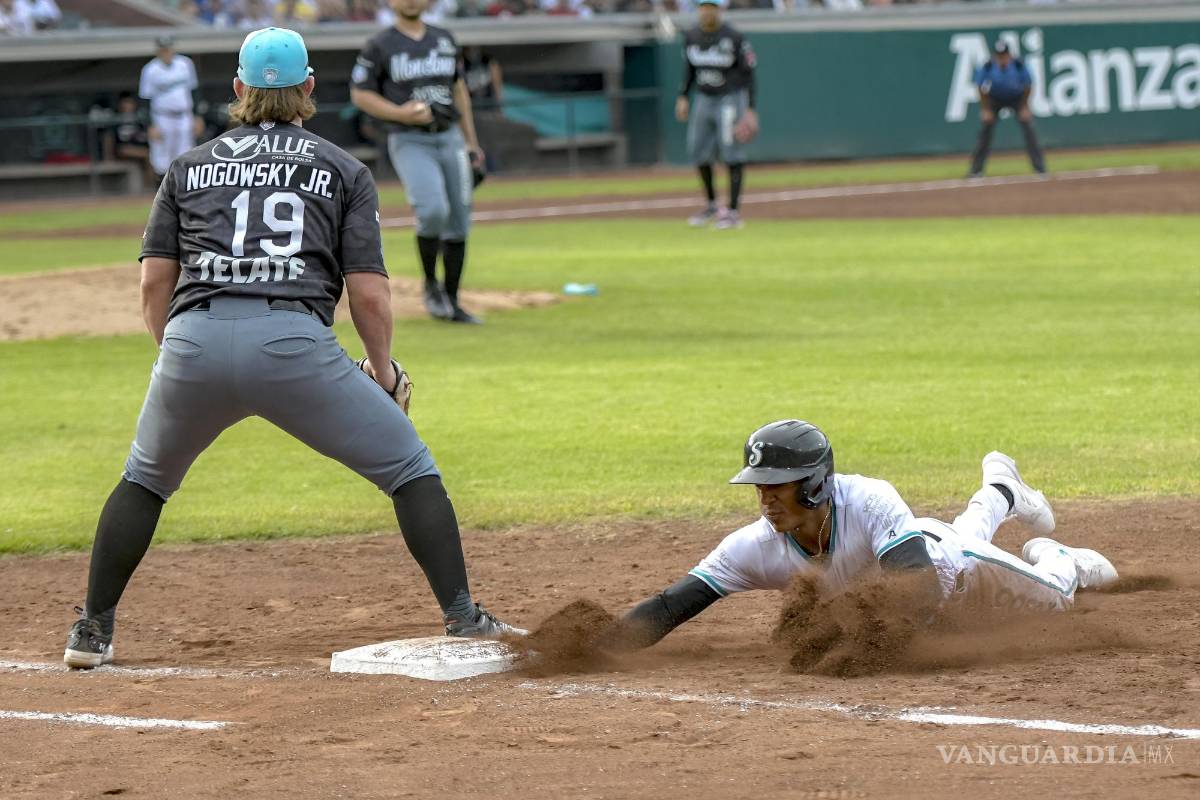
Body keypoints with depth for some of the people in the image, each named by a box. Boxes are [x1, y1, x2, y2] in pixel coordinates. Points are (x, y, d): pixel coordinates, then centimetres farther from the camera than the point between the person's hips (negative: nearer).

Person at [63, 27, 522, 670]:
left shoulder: (191, 167, 22)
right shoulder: (344, 171, 17)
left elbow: (155, 280, 14)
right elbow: (369, 294, 8)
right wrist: (382, 371, 23)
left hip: (193, 339, 3)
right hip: (296, 344, -2)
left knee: (145, 479, 27)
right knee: (410, 471, 12)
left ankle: (92, 632, 24)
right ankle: (462, 619, 2)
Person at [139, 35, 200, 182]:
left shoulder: (185, 64, 4)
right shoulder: (151, 70, -8)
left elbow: (194, 91, 13)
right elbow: (145, 98, -6)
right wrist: (152, 126, -12)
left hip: (184, 117, 4)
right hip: (162, 119, -4)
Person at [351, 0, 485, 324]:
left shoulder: (444, 39, 12)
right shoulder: (380, 45, -2)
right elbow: (360, 94, -2)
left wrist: (471, 141, 17)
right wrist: (400, 113, -17)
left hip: (450, 139, 5)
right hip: (409, 142, -5)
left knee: (458, 222, 4)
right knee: (433, 210, -24)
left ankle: (452, 303, 15)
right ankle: (431, 285, -2)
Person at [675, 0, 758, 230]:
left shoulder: (734, 38, -14)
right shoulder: (691, 37, 3)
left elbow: (748, 72, -10)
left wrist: (750, 108, -13)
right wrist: (682, 97, 5)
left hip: (731, 100, -6)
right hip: (704, 100, 6)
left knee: (732, 155, -6)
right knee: (698, 152, 8)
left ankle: (733, 212, -2)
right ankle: (711, 205, 25)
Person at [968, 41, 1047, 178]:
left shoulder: (1019, 66, -29)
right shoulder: (987, 67, -28)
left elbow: (1027, 87, -14)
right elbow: (982, 89, -12)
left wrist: (1024, 108, -11)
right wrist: (985, 109, -12)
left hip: (1017, 98, -1)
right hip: (994, 99, 1)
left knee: (1027, 126, -11)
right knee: (985, 128, -8)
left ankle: (1039, 167, -6)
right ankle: (976, 169, -1)